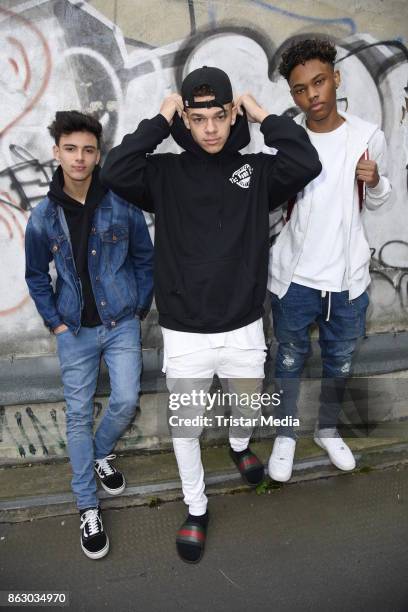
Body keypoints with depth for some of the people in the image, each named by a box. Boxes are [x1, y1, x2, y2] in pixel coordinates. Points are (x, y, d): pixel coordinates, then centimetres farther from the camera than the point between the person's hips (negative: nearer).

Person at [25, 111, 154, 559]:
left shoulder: (121, 204, -6)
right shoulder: (43, 216, -3)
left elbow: (145, 259, 3)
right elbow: (36, 276, 8)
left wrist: (138, 309, 1)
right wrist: (55, 322, 1)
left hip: (121, 324, 0)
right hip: (74, 331, 1)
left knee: (126, 401, -3)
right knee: (79, 415, 4)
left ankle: (101, 454, 33)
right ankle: (88, 508, 20)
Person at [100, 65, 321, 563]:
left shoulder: (256, 171, 0)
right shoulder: (165, 173, -3)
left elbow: (306, 165, -17)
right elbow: (115, 173, -20)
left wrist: (263, 116, -8)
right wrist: (159, 120, -13)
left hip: (243, 329, 2)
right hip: (184, 333, -1)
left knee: (247, 407, 24)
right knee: (186, 425, 13)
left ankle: (240, 446, 61)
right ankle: (196, 508, 38)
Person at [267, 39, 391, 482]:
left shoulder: (368, 136, -5)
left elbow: (377, 203, 7)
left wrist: (375, 182, -13)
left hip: (348, 276, 2)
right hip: (293, 275, -1)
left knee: (339, 361, 18)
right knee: (290, 359, 14)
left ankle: (328, 430, 43)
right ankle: (285, 435, 35)